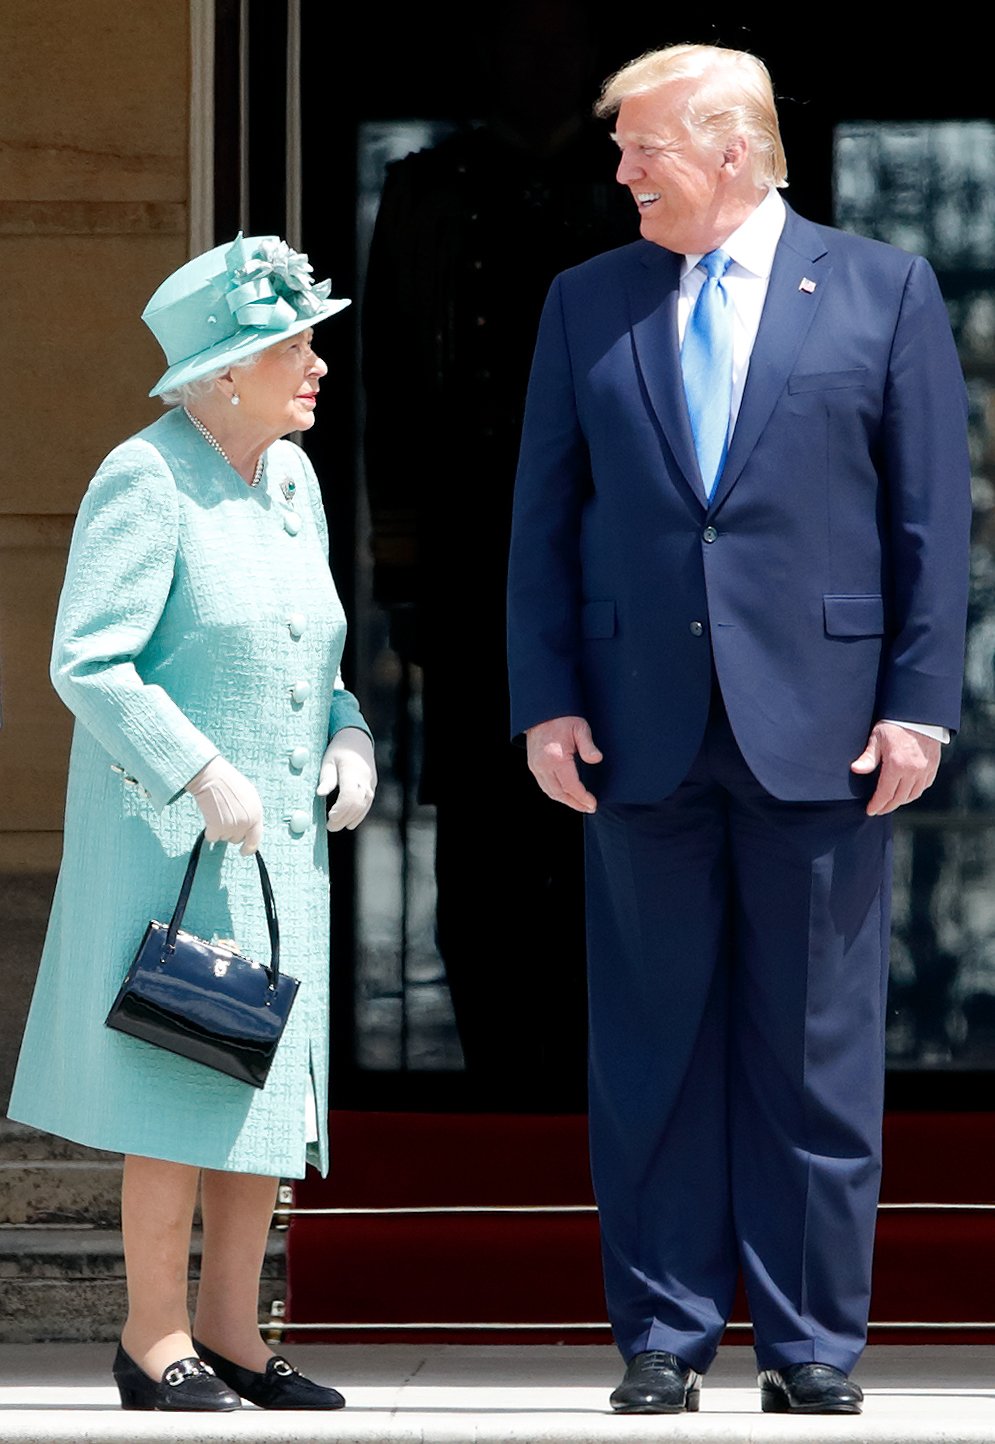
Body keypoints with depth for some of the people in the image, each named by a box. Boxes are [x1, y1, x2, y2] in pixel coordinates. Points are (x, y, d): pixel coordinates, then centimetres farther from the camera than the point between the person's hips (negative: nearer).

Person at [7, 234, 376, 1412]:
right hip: (167, 837, -8)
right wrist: (205, 779, -23)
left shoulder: (291, 478, 10)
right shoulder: (146, 481, -14)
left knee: (274, 1081, 8)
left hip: (280, 842, 8)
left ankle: (228, 1329, 16)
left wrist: (350, 735, 3)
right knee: (184, 1089, -6)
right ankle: (153, 1345, 0)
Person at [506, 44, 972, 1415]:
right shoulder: (586, 303, 9)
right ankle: (664, 1332, 13)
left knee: (818, 1055, 3)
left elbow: (930, 513, 1)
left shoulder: (884, 290, 3)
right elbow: (545, 519, 9)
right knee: (654, 1048, 5)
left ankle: (812, 1340, 10)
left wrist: (919, 704, -5)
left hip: (820, 732, -2)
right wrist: (546, 701, 0)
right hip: (642, 731, 2)